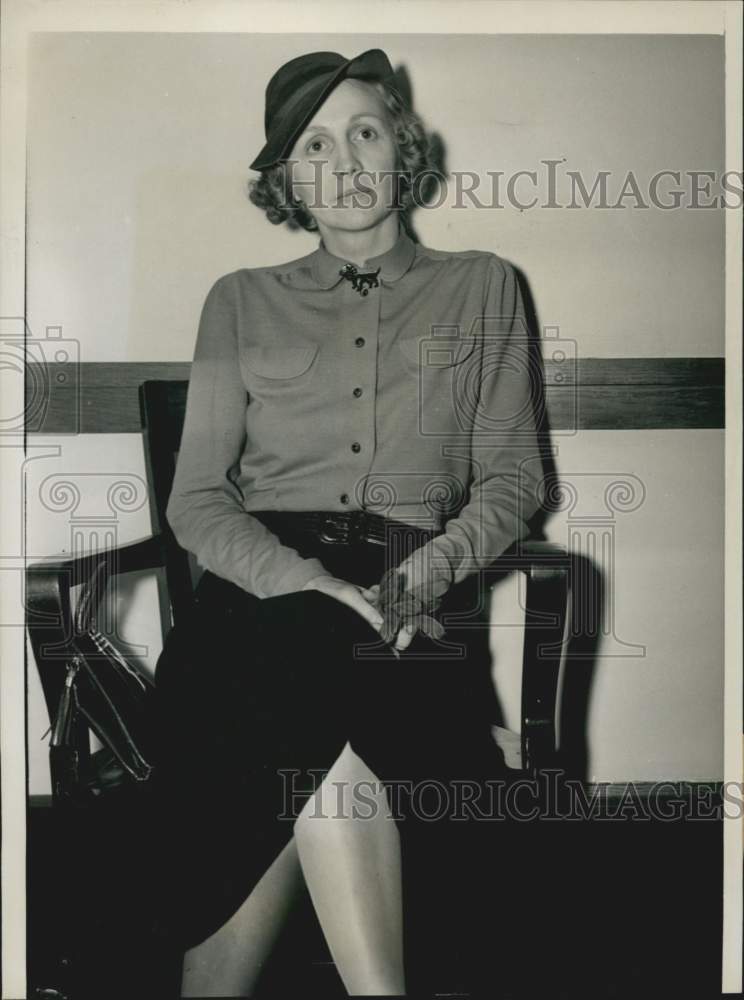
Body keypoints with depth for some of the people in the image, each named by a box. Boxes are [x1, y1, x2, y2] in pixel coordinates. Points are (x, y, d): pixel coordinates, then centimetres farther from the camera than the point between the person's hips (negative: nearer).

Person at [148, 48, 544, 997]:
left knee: (313, 724, -34)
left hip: (418, 604, 0)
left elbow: (512, 479, 11)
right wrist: (312, 585, -12)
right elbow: (196, 498, 8)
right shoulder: (242, 301, 17)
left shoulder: (480, 289, 18)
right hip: (263, 589, 1)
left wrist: (431, 570, -12)